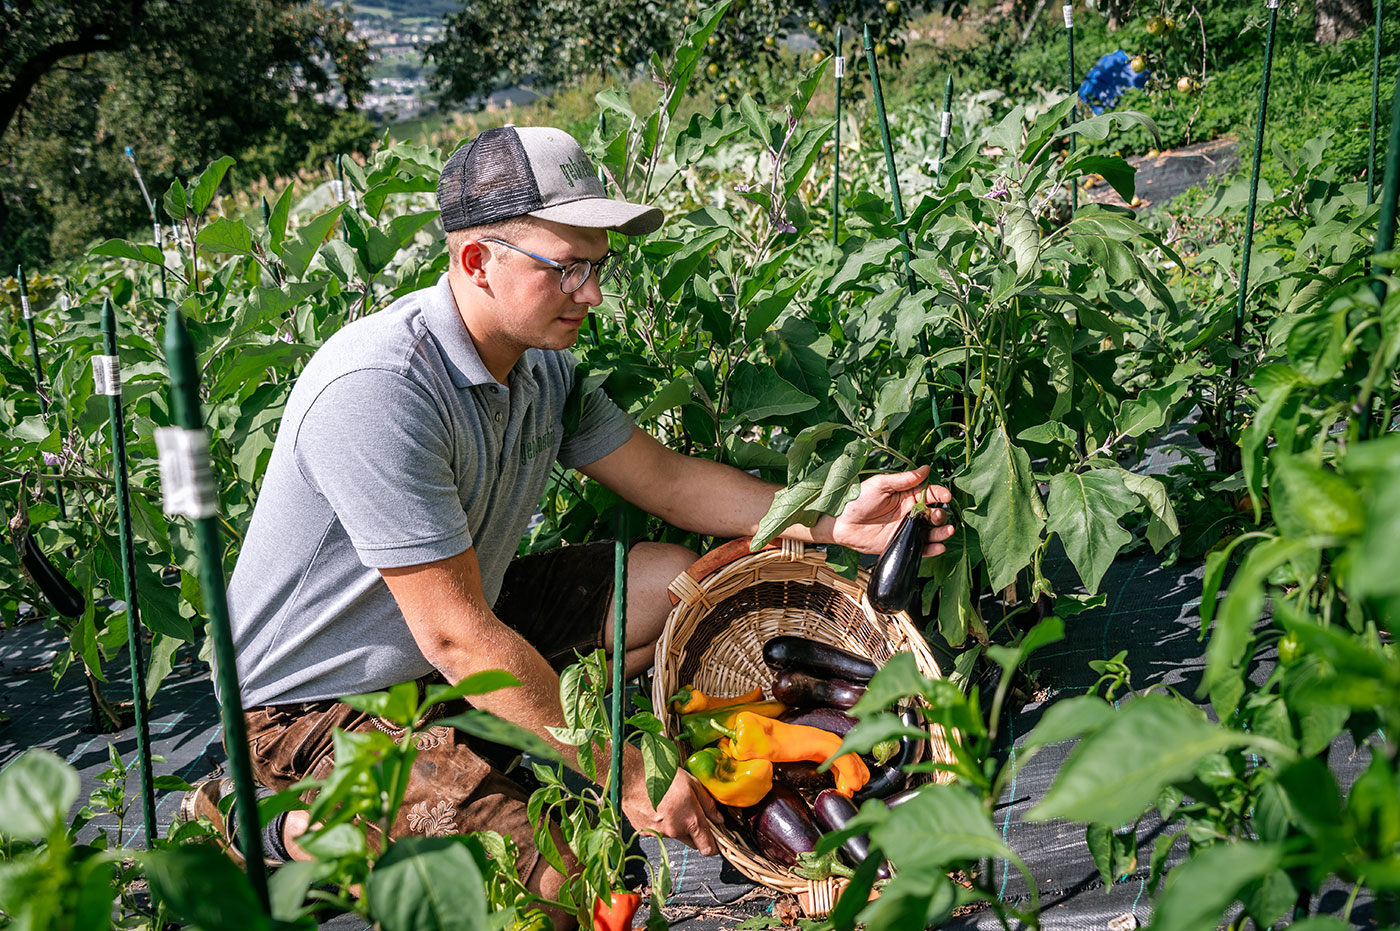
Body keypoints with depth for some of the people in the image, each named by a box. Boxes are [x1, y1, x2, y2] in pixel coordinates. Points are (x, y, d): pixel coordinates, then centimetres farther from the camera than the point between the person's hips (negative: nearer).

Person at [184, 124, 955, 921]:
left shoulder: (541, 362, -3)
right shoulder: (375, 391, -31)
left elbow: (668, 480, 4)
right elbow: (455, 635, -30)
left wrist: (829, 521, -8)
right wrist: (623, 771, -27)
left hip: (462, 626, 8)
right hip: (318, 699, -8)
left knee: (676, 580, 2)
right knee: (551, 877, -23)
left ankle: (490, 744, 2)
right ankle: (292, 822, -4)